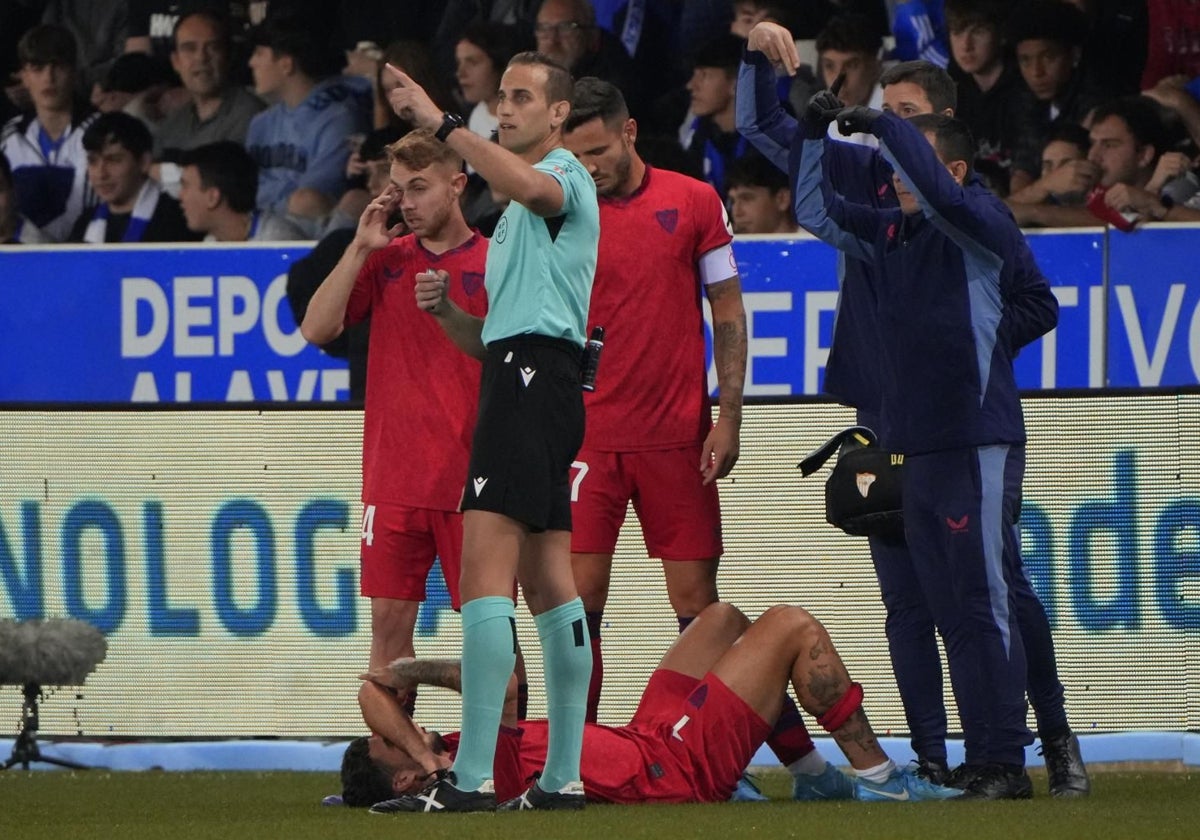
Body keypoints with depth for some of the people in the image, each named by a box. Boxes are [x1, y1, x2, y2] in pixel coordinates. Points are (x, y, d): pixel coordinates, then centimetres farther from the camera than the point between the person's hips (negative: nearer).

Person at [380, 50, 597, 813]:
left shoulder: (565, 176, -3)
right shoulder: (517, 212, 27)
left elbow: (527, 183, -32)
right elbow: (490, 339, 27)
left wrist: (442, 123, -35)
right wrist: (445, 310, 6)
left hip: (534, 375, -11)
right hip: (518, 372, 11)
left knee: (486, 571, -17)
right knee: (549, 584, 9)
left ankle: (472, 777, -24)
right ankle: (564, 776, 10)